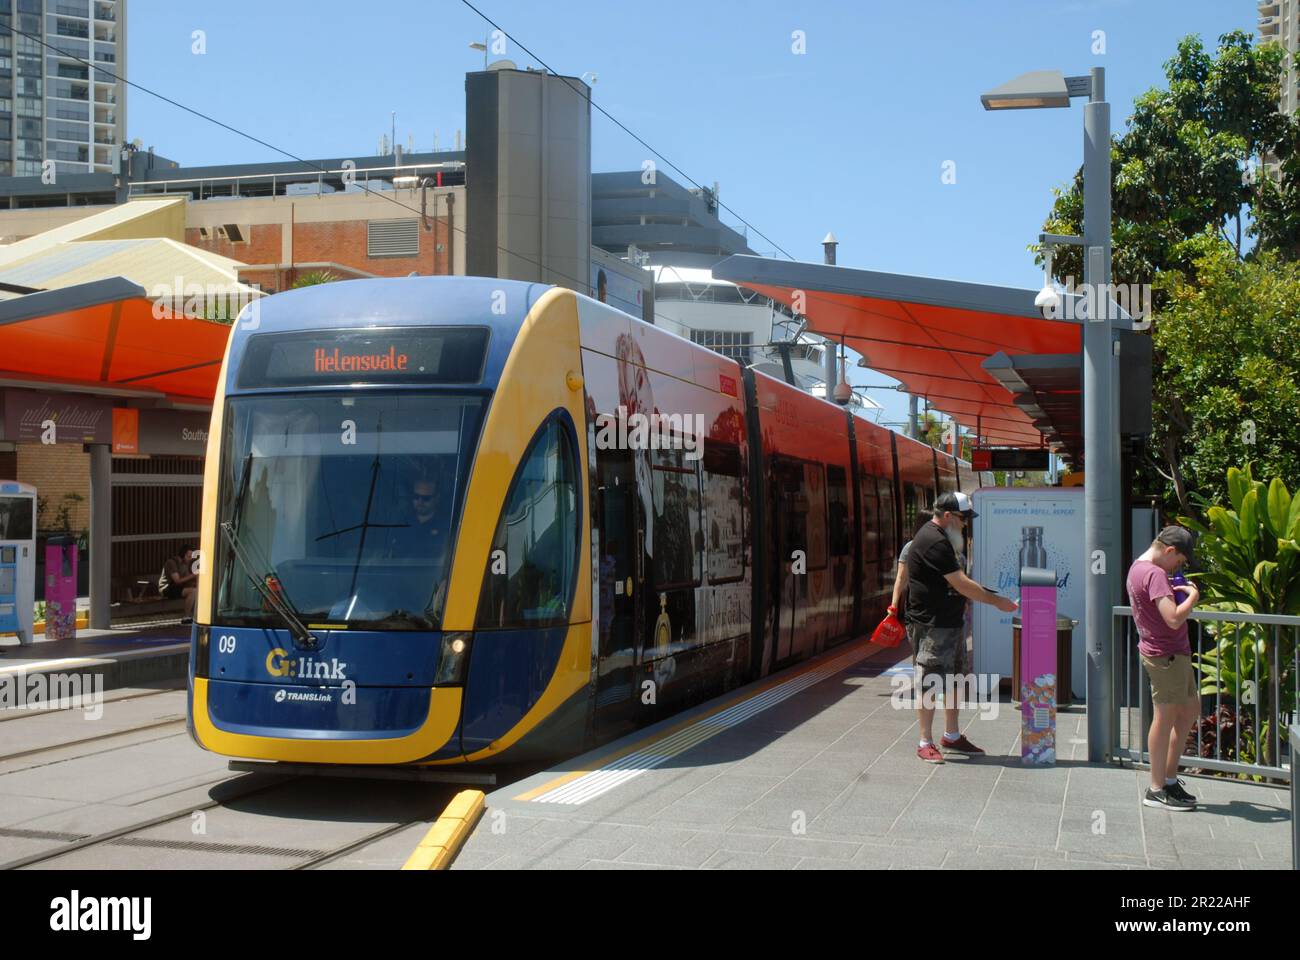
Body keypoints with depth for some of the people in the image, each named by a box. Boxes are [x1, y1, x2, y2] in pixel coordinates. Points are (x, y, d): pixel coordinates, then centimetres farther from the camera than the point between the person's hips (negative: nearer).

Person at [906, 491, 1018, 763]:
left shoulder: (941, 539, 15)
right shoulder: (933, 542, -20)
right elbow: (963, 585, -20)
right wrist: (997, 601, -12)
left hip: (951, 623, 11)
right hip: (931, 626, -11)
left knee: (953, 681, 16)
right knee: (928, 683, -3)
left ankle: (952, 736, 27)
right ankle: (925, 743, 3)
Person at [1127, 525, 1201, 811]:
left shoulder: (1136, 569, 12)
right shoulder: (1155, 574, -20)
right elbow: (1174, 618, -28)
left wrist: (1176, 591, 12)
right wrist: (1192, 595, -12)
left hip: (1174, 653, 11)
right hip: (1165, 655, -11)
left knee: (1190, 710, 18)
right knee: (1166, 716, -4)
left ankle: (1169, 778, 24)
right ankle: (1157, 790, 4)